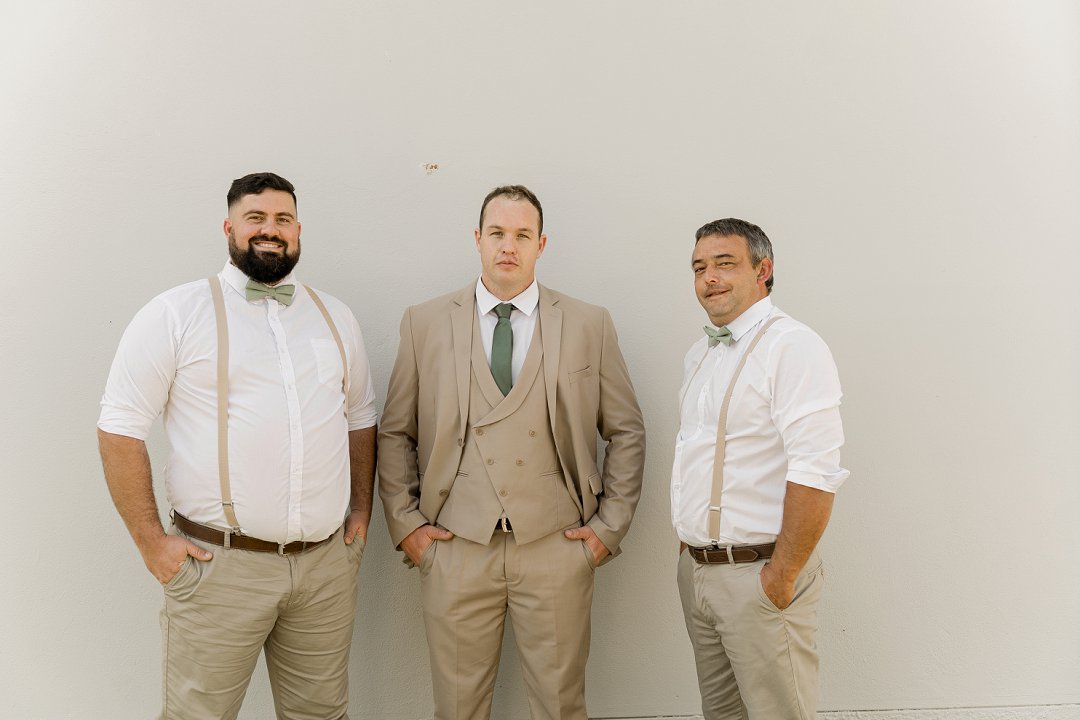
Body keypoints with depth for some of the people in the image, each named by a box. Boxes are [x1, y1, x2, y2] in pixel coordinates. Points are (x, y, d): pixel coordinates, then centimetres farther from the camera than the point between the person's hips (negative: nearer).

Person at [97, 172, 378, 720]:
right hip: (219, 565, -4)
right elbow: (119, 428, -4)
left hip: (327, 562, 4)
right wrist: (151, 540, -7)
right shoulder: (176, 313, -3)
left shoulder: (335, 318, 12)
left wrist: (361, 513, 11)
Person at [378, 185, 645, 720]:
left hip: (556, 549, 0)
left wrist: (610, 526, 2)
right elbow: (394, 433, 8)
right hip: (454, 549, 1)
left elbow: (626, 431, 7)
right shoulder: (425, 324, 5)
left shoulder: (590, 325, 4)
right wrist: (405, 525, 2)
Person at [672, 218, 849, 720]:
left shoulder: (792, 347, -14)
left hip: (758, 573, -8)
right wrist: (688, 546, 14)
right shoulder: (700, 354, 13)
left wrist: (782, 576, -20)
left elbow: (815, 473, -21)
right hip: (695, 569, 8)